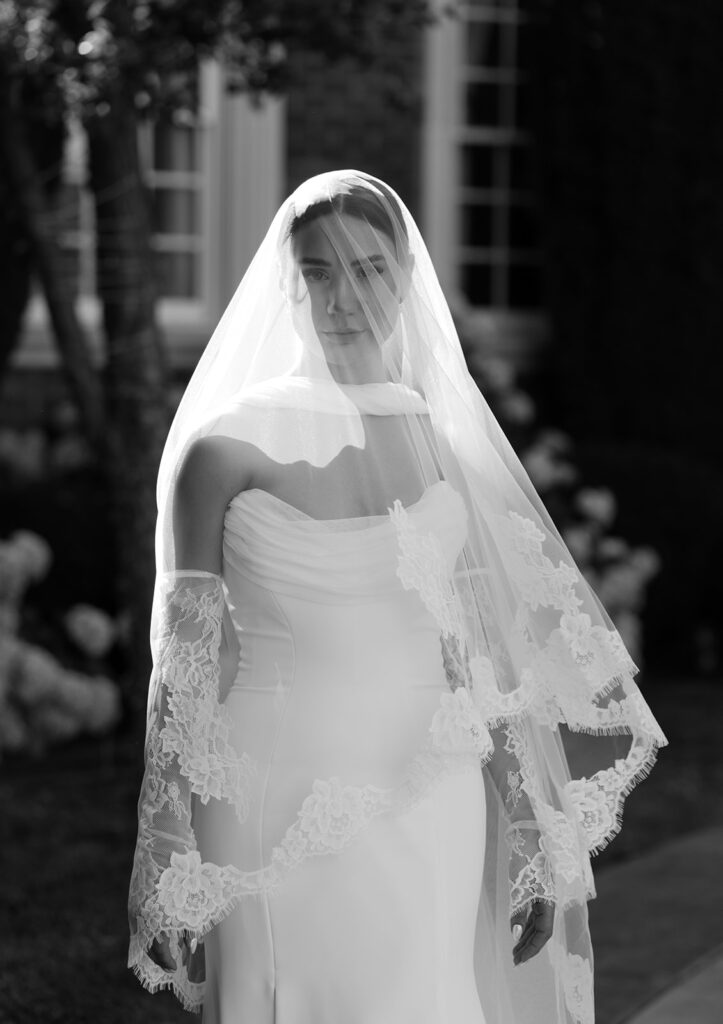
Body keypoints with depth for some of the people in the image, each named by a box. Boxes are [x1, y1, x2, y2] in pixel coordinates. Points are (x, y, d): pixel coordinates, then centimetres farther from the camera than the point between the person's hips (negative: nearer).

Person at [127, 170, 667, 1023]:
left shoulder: (449, 444, 6)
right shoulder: (225, 448, -4)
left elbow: (492, 662, 10)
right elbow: (184, 674, -2)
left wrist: (535, 842, 8)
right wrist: (174, 879, -3)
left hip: (431, 822, 3)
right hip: (280, 823, -3)